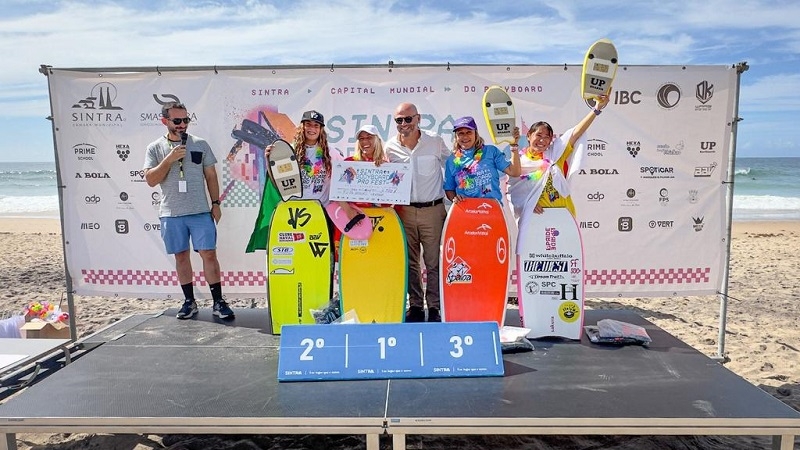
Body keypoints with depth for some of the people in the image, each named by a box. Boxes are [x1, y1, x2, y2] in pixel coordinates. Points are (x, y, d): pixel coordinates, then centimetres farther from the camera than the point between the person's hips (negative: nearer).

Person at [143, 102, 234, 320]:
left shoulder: (200, 144, 6)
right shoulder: (155, 148, 5)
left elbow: (211, 175, 8)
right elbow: (151, 180, -3)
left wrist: (215, 203, 3)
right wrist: (170, 158, -13)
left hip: (200, 211, -1)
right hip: (171, 213, 1)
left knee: (209, 254, -4)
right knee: (181, 255, 8)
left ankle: (218, 301, 3)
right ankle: (189, 302, 20)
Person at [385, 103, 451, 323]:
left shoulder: (435, 141, -3)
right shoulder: (390, 147, 2)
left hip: (433, 210, -2)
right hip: (404, 211, 2)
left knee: (434, 261, 2)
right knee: (410, 262, 8)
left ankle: (434, 307, 13)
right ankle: (415, 305, 20)